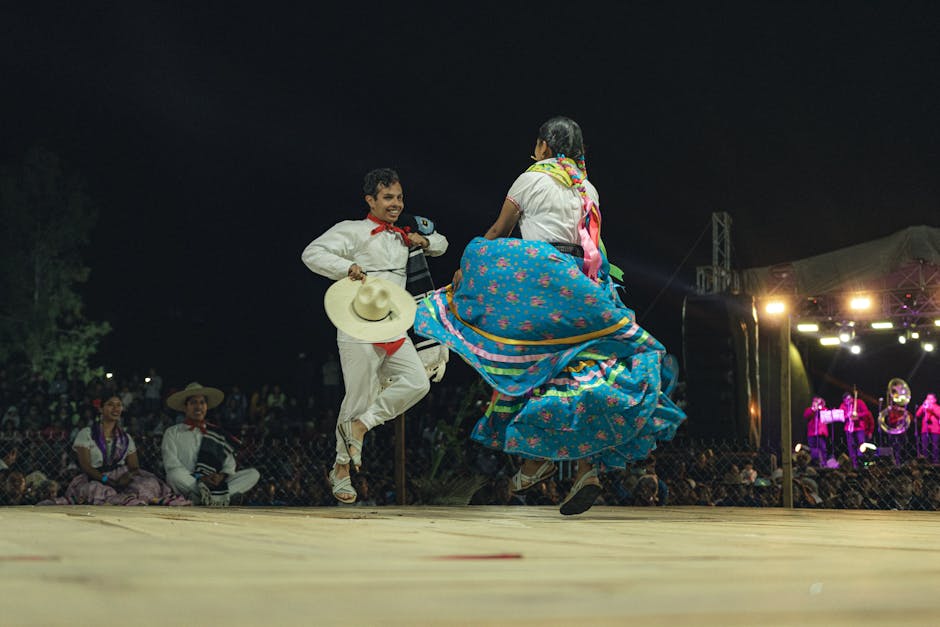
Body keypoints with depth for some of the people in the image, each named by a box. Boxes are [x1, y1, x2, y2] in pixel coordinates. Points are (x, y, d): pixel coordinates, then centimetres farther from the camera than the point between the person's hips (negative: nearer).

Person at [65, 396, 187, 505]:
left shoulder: (126, 438, 22)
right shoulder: (86, 434, 10)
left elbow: (135, 467, 12)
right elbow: (85, 465, -2)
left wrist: (129, 475, -14)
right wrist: (109, 481, -18)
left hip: (122, 479, 2)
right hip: (94, 480, -2)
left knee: (150, 482, -30)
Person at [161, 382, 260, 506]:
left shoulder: (216, 434, 21)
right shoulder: (172, 433, 12)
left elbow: (230, 464, 12)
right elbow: (172, 464, -2)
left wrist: (221, 475, -13)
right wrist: (198, 478, -17)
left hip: (214, 483, 3)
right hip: (188, 485, -3)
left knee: (253, 474, -16)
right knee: (174, 475, -37)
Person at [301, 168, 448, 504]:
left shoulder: (402, 235, 20)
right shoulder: (353, 231, 0)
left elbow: (441, 244, 33)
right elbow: (312, 253, -9)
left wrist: (424, 240, 9)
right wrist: (347, 267, -23)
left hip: (393, 328, 6)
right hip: (359, 328, -6)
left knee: (417, 382, -13)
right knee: (359, 397, -5)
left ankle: (360, 425, -1)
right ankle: (341, 468, 9)